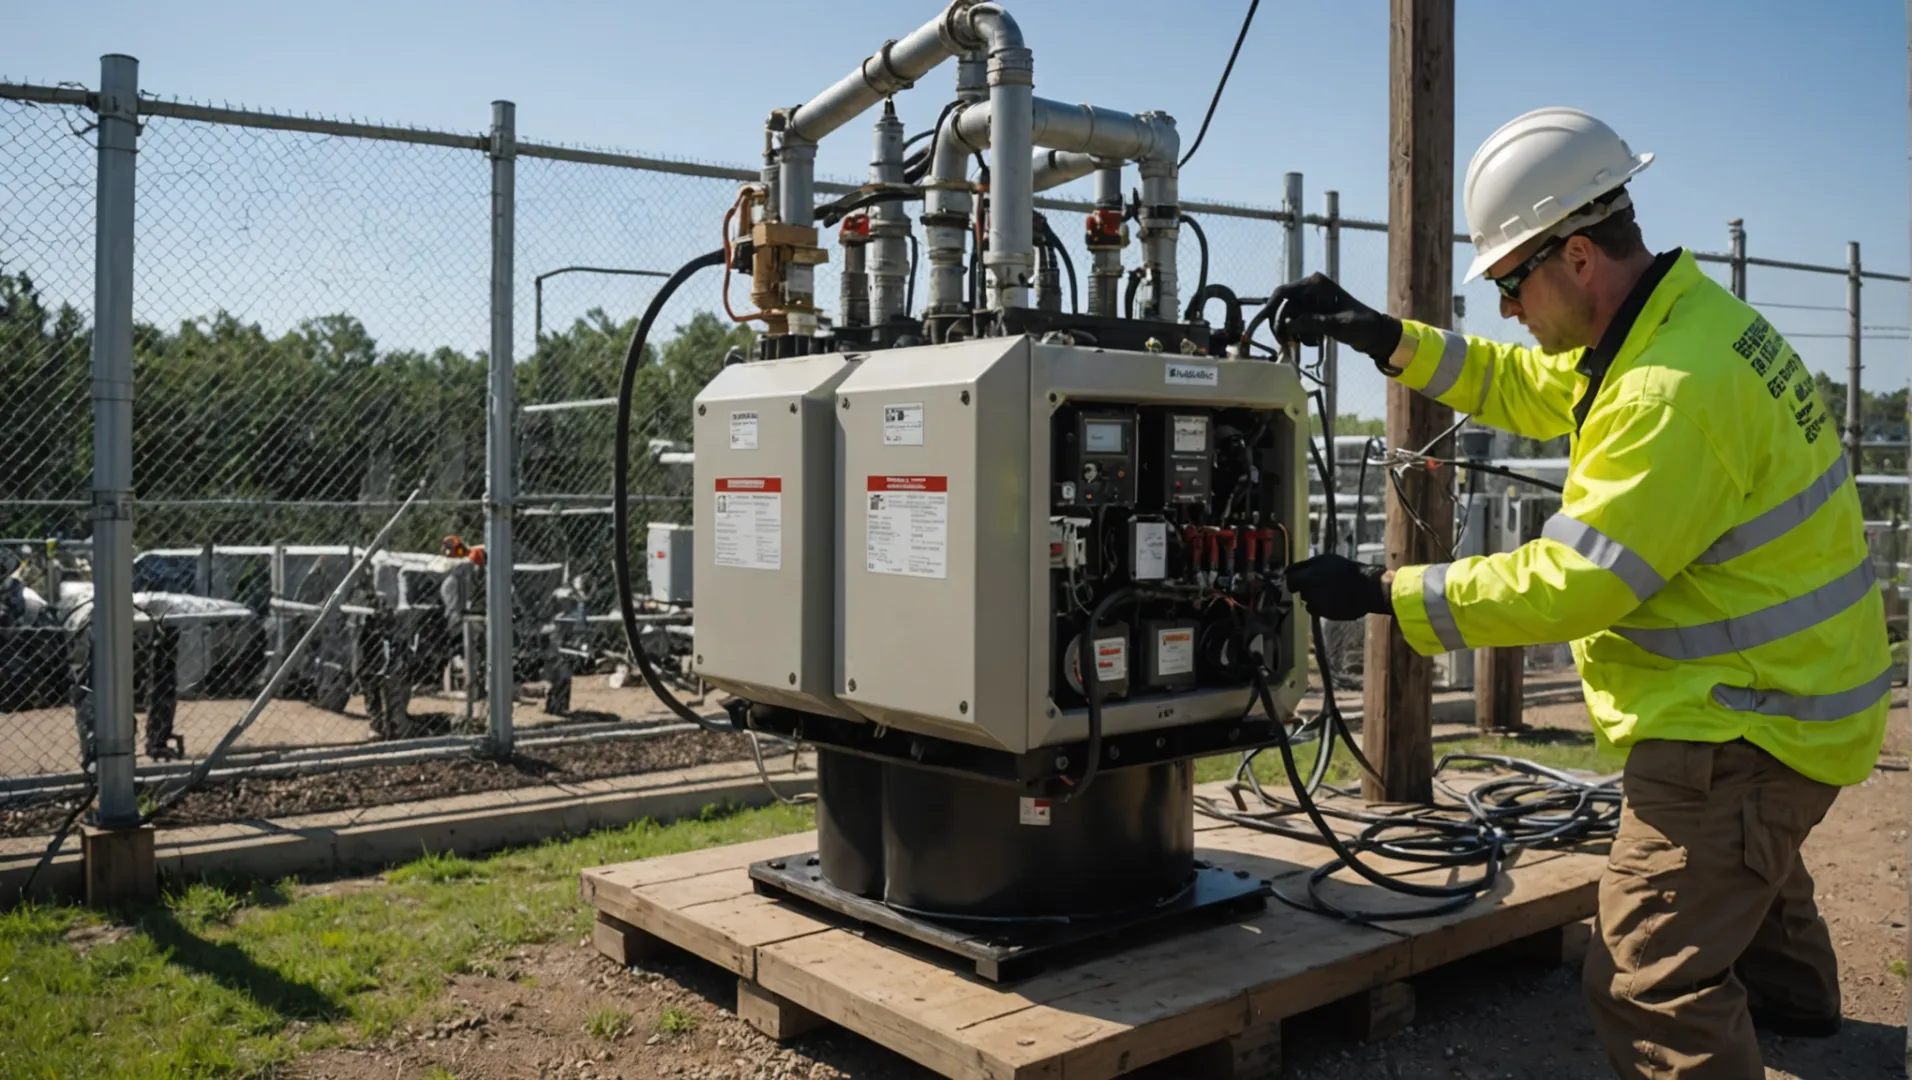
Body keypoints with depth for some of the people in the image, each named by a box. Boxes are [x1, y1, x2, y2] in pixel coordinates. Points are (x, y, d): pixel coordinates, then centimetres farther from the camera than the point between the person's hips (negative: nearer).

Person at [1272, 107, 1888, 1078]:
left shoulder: (1677, 388, -30)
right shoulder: (1674, 318, 3)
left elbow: (1568, 584, -29)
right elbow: (1521, 386, 12)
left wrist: (1382, 594, -22)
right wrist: (1380, 336, 3)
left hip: (1743, 726, -11)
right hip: (1774, 694, 11)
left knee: (1651, 989, -12)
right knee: (1750, 871, 38)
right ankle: (1793, 1000, 66)